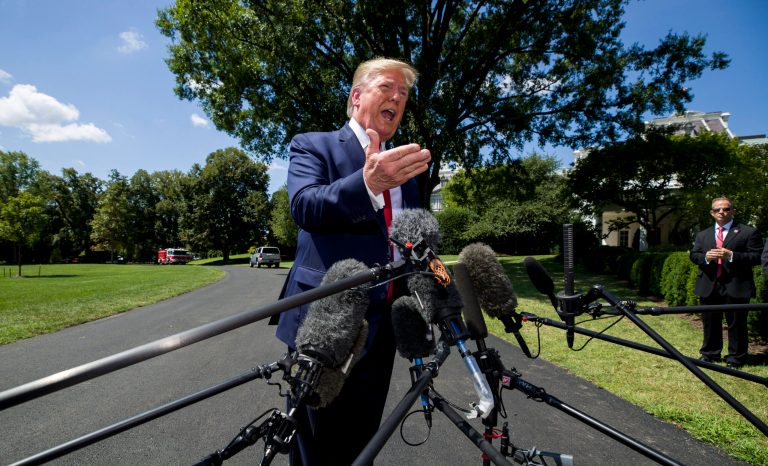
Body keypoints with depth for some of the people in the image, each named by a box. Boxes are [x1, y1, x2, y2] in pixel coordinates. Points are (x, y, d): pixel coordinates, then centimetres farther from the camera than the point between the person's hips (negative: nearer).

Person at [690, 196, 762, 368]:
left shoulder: (748, 232, 2)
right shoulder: (703, 235, 14)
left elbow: (756, 257, -5)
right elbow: (693, 255, 10)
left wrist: (731, 256, -19)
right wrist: (705, 257, -11)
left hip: (735, 287, -4)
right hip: (709, 286, 4)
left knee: (736, 324, 4)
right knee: (710, 323, 13)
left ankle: (735, 358, 16)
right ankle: (709, 354, 25)